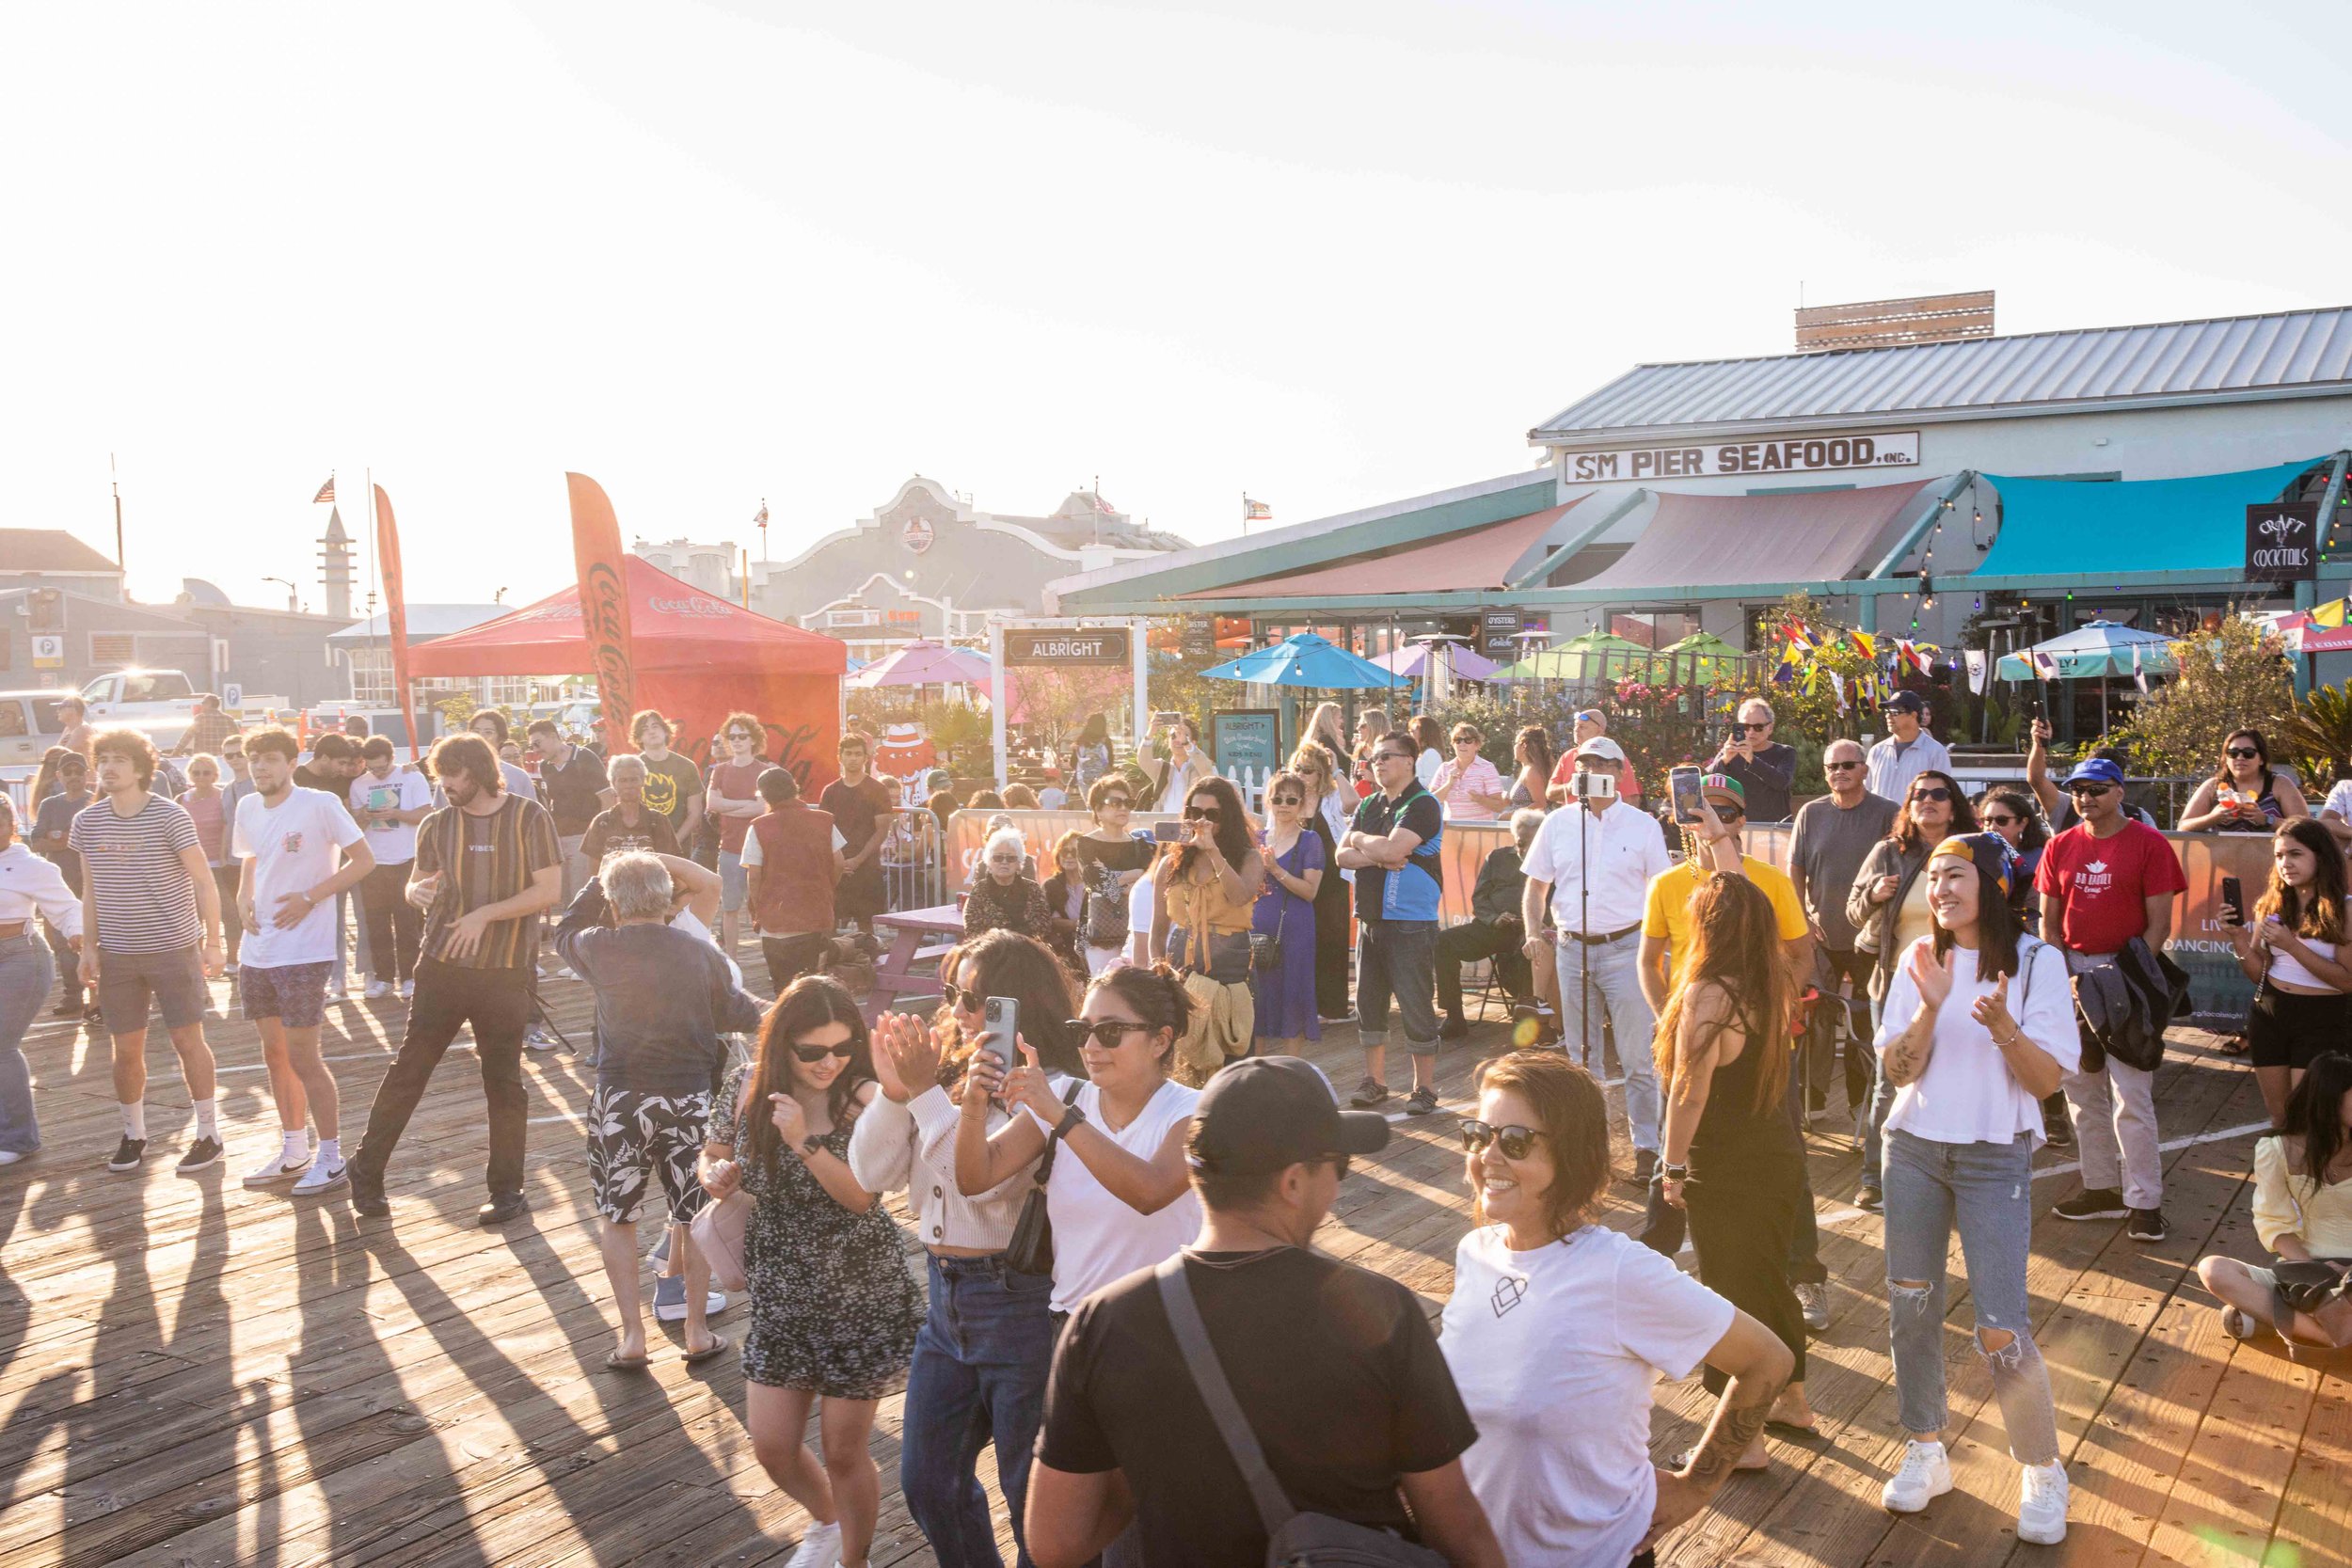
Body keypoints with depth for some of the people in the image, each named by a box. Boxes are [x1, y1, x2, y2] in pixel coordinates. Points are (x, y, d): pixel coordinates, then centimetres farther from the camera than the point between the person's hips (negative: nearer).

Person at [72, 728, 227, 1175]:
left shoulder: (169, 817, -10)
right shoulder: (87, 822, 2)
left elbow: (204, 882, -9)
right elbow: (90, 890, 10)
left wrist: (213, 942, -13)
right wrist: (89, 947, 4)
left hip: (174, 948, -4)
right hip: (117, 953, 4)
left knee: (188, 1041, 1)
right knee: (126, 1048, 8)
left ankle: (208, 1134, 13)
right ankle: (133, 1136, 23)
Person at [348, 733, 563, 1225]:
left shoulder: (529, 818, -5)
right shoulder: (438, 825, 6)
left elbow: (549, 890, -10)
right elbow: (416, 883, 16)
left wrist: (485, 914, -18)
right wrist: (418, 891, -8)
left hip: (506, 970, -3)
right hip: (443, 965, 3)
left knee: (504, 1082, 5)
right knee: (408, 1069, 5)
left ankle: (508, 1189, 16)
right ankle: (366, 1173, 19)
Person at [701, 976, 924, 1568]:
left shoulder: (866, 1099, -16)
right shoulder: (746, 1087, -5)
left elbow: (863, 1195, -24)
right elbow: (715, 1155, 11)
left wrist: (803, 1141, -34)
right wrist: (716, 1174, -12)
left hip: (859, 1299, -4)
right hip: (778, 1297, 4)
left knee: (843, 1451, 8)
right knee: (772, 1449, 10)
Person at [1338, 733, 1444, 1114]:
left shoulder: (1422, 805, -10)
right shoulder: (1368, 805, 13)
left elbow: (1392, 848, -22)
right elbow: (1343, 855, 5)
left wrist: (1361, 840, -4)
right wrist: (1378, 856, -13)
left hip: (1411, 922, -7)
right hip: (1370, 918, 7)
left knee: (1416, 1006, -3)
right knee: (1369, 1003, 12)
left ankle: (1424, 1087, 7)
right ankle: (1374, 1080, 24)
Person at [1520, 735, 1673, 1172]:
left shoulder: (1643, 825, 0)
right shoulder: (1558, 824, 6)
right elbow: (1535, 887, 12)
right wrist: (1534, 933, -4)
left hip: (1626, 948, -3)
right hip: (1571, 948, 3)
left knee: (1639, 1059, -3)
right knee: (1581, 1057, 13)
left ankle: (1647, 1147, 4)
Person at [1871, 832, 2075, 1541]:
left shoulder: (2036, 962, -8)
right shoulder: (1920, 959, 0)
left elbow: (2047, 1079, -9)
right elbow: (1898, 1070, -3)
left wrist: (2003, 1026, -26)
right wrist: (1930, 1008, -19)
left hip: (1995, 1157, -3)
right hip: (1915, 1149, 3)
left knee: (2002, 1332, -6)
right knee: (1911, 1306, 8)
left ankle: (2042, 1472, 16)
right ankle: (1925, 1453, 27)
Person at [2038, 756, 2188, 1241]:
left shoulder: (2148, 843, -4)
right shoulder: (2060, 847, 8)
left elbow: (2159, 923, -6)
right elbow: (2049, 921, 10)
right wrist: (2065, 979, -2)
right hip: (2073, 972, 5)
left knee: (2131, 1096, -8)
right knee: (2081, 1090, 10)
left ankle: (2144, 1202, -1)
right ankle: (2102, 1188, 21)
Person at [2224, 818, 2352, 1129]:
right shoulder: (2271, 906, 4)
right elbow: (2259, 974, 7)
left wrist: (2292, 945, -22)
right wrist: (2239, 937, -10)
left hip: (2322, 1022, -5)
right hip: (2269, 1015, 5)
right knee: (2279, 1118, 12)